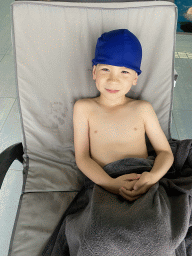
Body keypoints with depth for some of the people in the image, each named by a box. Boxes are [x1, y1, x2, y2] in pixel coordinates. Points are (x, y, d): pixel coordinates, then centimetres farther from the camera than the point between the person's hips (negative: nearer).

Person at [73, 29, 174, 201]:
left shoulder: (143, 109, 7)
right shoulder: (83, 108, 5)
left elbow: (165, 152, 9)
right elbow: (82, 157, 0)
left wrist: (153, 176, -15)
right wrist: (110, 183, -18)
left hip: (142, 186, 1)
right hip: (102, 184, 0)